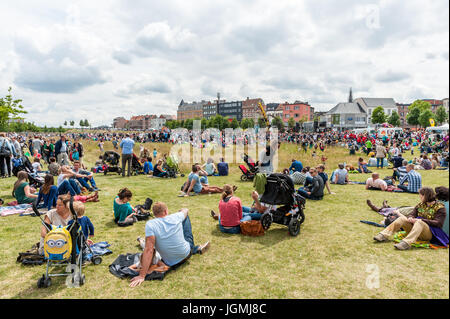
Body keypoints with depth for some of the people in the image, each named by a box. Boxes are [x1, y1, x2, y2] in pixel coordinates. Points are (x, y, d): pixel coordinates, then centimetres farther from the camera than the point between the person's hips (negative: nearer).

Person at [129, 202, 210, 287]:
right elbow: (185, 210, 11)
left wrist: (142, 276, -25)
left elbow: (149, 250, -26)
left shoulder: (150, 224, -19)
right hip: (187, 254, 1)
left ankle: (196, 248, 40)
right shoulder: (176, 217, -13)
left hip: (172, 264, 0)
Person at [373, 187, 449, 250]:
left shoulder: (440, 207, -4)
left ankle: (406, 243, -54)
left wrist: (420, 220, -25)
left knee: (419, 222, -36)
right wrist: (410, 218, -16)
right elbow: (412, 215, 9)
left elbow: (438, 223, -16)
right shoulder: (420, 205, 13)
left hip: (430, 234, -6)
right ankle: (384, 235, -25)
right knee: (402, 218, -17)